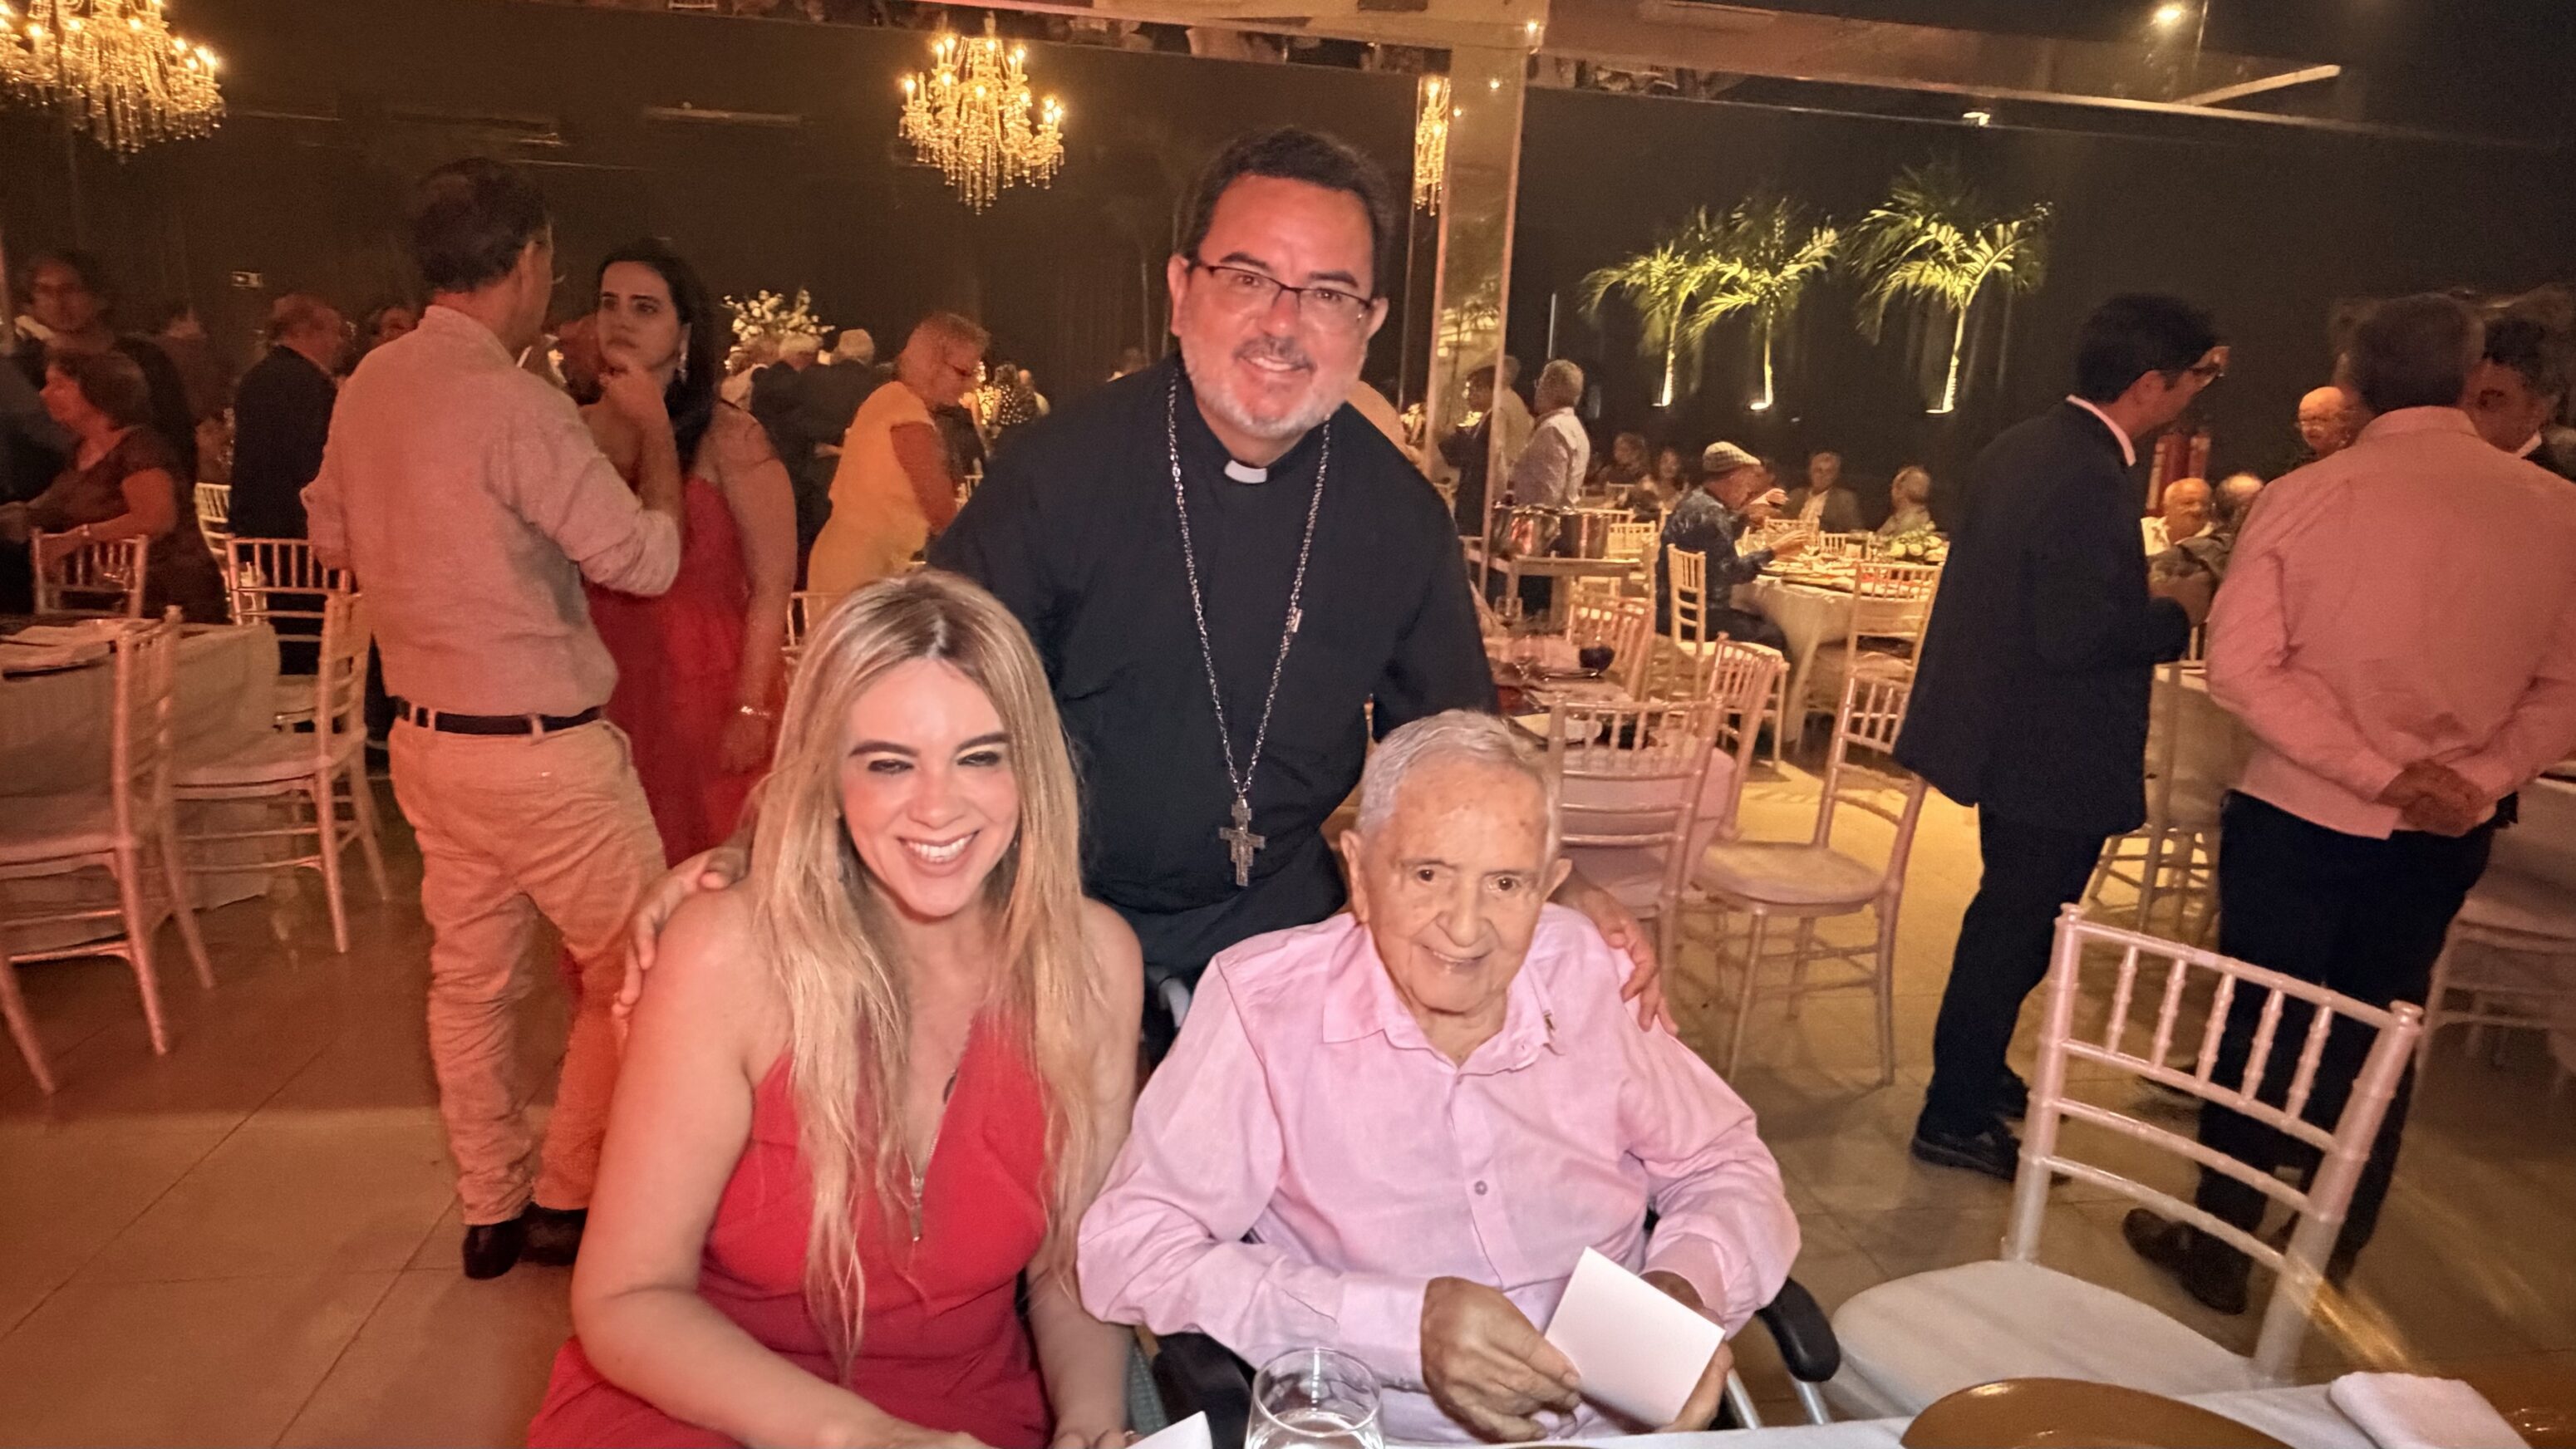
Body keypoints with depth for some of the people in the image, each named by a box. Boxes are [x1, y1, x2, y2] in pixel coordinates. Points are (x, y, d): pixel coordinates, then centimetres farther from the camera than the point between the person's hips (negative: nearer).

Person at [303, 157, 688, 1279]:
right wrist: (653, 429, -3)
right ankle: (567, 1198, 18)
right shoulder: (512, 402, -21)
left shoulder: (369, 385, 5)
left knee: (470, 974, 17)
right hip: (538, 749, -8)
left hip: (426, 734, 9)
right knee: (637, 969, 8)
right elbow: (644, 557, -16)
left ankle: (490, 1208, 30)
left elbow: (332, 537, 18)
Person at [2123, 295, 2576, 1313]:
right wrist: (2477, 781, -7)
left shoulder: (2306, 497, -10)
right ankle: (2331, 1259, 33)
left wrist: (2377, 771, -15)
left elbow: (2243, 666, -15)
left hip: (2300, 818, -3)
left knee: (2258, 1031, 11)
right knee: (2375, 1044, 19)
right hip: (2446, 837, 3)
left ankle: (2219, 1249, 23)